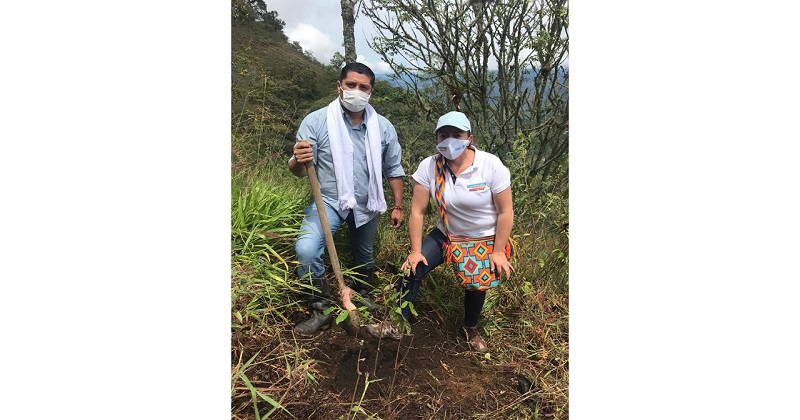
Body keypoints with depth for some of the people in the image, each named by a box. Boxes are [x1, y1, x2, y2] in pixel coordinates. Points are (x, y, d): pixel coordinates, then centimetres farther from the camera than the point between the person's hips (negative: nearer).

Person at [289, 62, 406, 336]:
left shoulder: (383, 127, -5)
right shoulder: (316, 121, -14)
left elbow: (393, 170, 5)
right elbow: (298, 171, -14)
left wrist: (398, 206, 7)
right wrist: (298, 161, -37)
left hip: (367, 206, 3)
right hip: (329, 201, -2)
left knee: (364, 256, 20)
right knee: (306, 249, -24)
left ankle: (364, 295, 50)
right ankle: (321, 310, -2)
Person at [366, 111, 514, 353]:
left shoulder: (491, 165, -21)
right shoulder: (429, 166, -17)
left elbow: (505, 212, -15)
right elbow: (417, 211, -13)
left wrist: (498, 252, -13)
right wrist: (416, 251, -13)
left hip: (485, 239, -1)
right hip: (447, 234, 2)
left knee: (476, 284, -6)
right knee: (412, 269, -11)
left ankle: (471, 330, 27)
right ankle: (396, 325, 7)